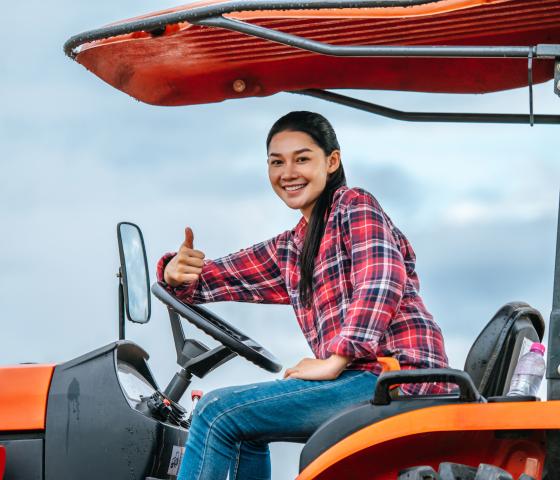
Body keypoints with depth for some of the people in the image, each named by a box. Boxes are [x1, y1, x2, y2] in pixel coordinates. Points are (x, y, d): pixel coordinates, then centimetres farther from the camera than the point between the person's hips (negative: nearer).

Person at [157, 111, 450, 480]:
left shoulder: (354, 205, 1)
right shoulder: (289, 249, 24)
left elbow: (383, 281, -15)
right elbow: (209, 281, 20)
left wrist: (334, 362, -20)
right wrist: (178, 273, -4)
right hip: (361, 380, 9)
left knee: (218, 412, -13)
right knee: (245, 428, 27)